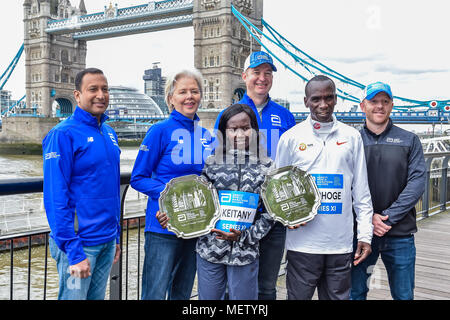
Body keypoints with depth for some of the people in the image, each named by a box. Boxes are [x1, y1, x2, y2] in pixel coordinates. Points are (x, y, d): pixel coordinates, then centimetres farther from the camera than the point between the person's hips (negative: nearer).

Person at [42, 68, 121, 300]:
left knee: (97, 297, 19)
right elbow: (55, 199, -17)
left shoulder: (109, 133, 9)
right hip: (80, 243, -7)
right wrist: (74, 253, -19)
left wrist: (116, 237, 14)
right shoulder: (63, 134, -13)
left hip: (107, 241, 7)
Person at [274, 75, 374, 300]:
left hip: (341, 243, 2)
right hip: (303, 242, -1)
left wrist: (365, 234, 4)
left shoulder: (351, 137, 6)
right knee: (299, 296, 8)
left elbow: (361, 191, 8)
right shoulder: (291, 138, 1)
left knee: (338, 296, 13)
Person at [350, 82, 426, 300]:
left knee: (404, 295, 11)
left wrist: (388, 217, -13)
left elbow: (417, 183, -4)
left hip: (400, 234, 1)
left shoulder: (409, 141, 6)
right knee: (355, 292, 9)